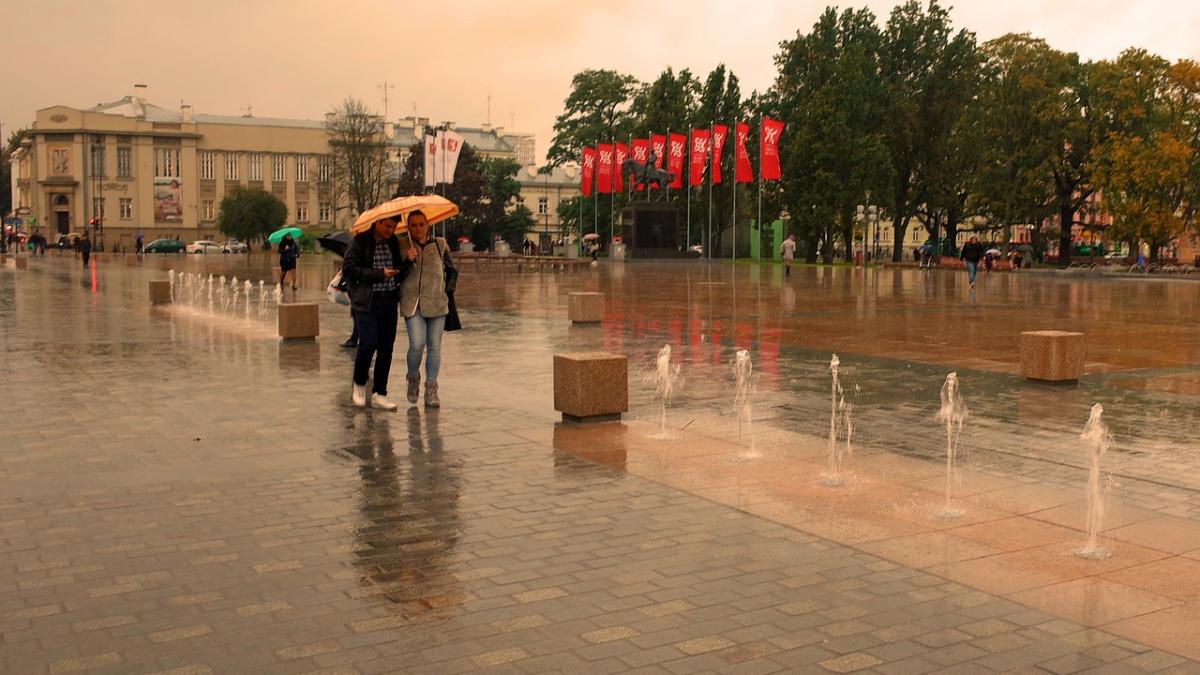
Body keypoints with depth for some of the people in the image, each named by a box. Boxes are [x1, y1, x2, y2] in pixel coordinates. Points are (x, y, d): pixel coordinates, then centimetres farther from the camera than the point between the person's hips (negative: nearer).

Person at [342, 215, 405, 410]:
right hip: (367, 302, -5)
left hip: (389, 301, 5)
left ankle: (379, 394, 11)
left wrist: (409, 261, 1)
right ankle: (358, 384, 13)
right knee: (368, 343, -13)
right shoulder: (360, 241, -4)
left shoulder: (394, 242, 11)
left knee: (386, 348, 3)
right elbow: (348, 269, -11)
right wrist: (379, 274, -15)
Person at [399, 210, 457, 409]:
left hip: (437, 303, 2)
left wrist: (448, 291, 9)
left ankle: (431, 390, 11)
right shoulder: (401, 247, 4)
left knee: (434, 346, 2)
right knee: (417, 345, -15)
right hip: (412, 303, -2)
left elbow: (452, 271, 19)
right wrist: (408, 260, -13)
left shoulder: (440, 245, 8)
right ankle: (413, 378, 13)